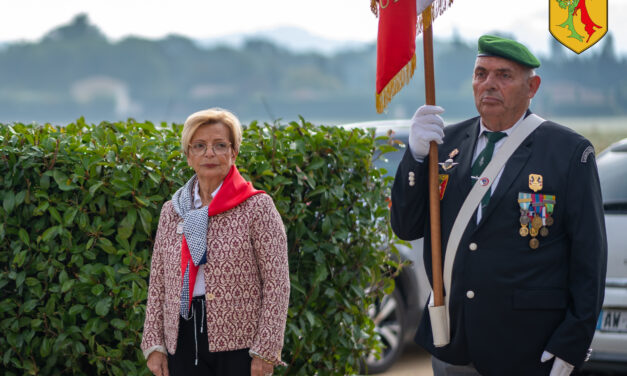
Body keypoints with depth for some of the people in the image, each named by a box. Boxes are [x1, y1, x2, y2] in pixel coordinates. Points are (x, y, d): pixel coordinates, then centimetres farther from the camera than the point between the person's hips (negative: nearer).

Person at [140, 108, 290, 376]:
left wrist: (265, 351, -13)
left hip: (239, 345, -4)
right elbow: (157, 284, 13)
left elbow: (277, 283, -7)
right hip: (183, 342, 4)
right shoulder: (172, 210, 11)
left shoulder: (257, 207, -3)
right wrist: (154, 344, 5)